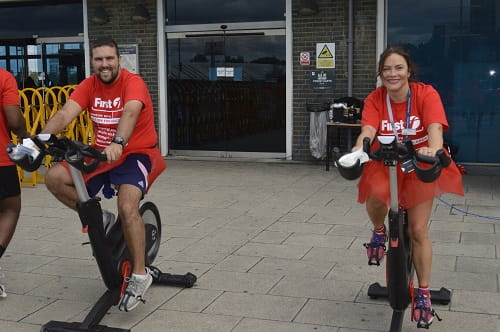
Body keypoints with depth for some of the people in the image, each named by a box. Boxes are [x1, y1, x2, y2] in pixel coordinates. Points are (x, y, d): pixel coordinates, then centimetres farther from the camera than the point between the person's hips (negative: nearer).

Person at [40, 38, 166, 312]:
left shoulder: (133, 82, -16)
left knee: (127, 206, -28)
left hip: (136, 153, -6)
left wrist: (118, 143, -55)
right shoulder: (89, 85, -1)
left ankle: (140, 275, -12)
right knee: (54, 178, -12)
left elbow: (130, 112, -36)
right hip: (101, 154, 6)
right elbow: (66, 113, -16)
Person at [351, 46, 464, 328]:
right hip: (385, 164, 1)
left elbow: (435, 127, -33)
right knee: (376, 195, -33)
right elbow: (368, 129, -27)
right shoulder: (375, 99, -12)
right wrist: (359, 149, -50)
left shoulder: (426, 94, -18)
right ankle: (379, 231, 4)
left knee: (418, 231, -3)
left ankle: (424, 294, 15)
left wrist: (433, 150, -55)